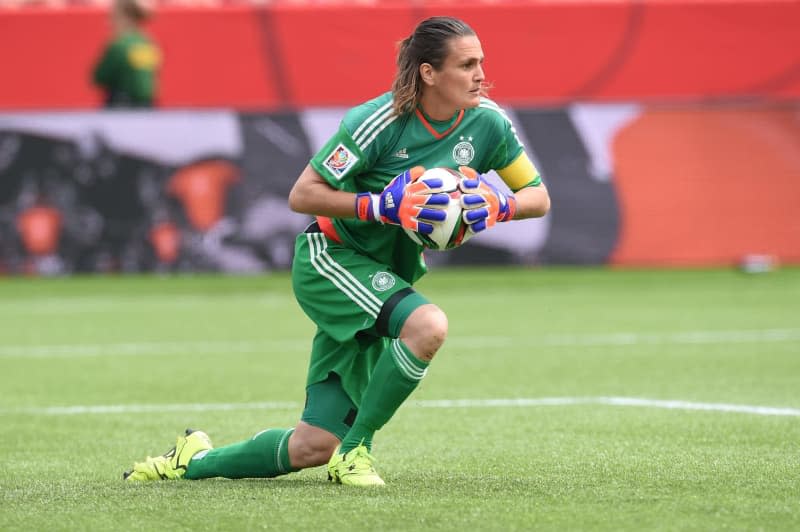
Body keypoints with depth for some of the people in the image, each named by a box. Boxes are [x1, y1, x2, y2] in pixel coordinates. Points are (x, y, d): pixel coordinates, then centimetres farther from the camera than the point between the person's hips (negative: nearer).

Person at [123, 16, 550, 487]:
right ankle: (355, 449, -18)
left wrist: (497, 206, -20)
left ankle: (196, 460, 25)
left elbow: (538, 197, 2)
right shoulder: (377, 122, -22)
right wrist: (382, 206, -30)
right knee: (428, 325, -36)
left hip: (391, 278, 6)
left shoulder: (488, 122, -8)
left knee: (314, 447, 2)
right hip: (330, 258, -6)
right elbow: (302, 195, -18)